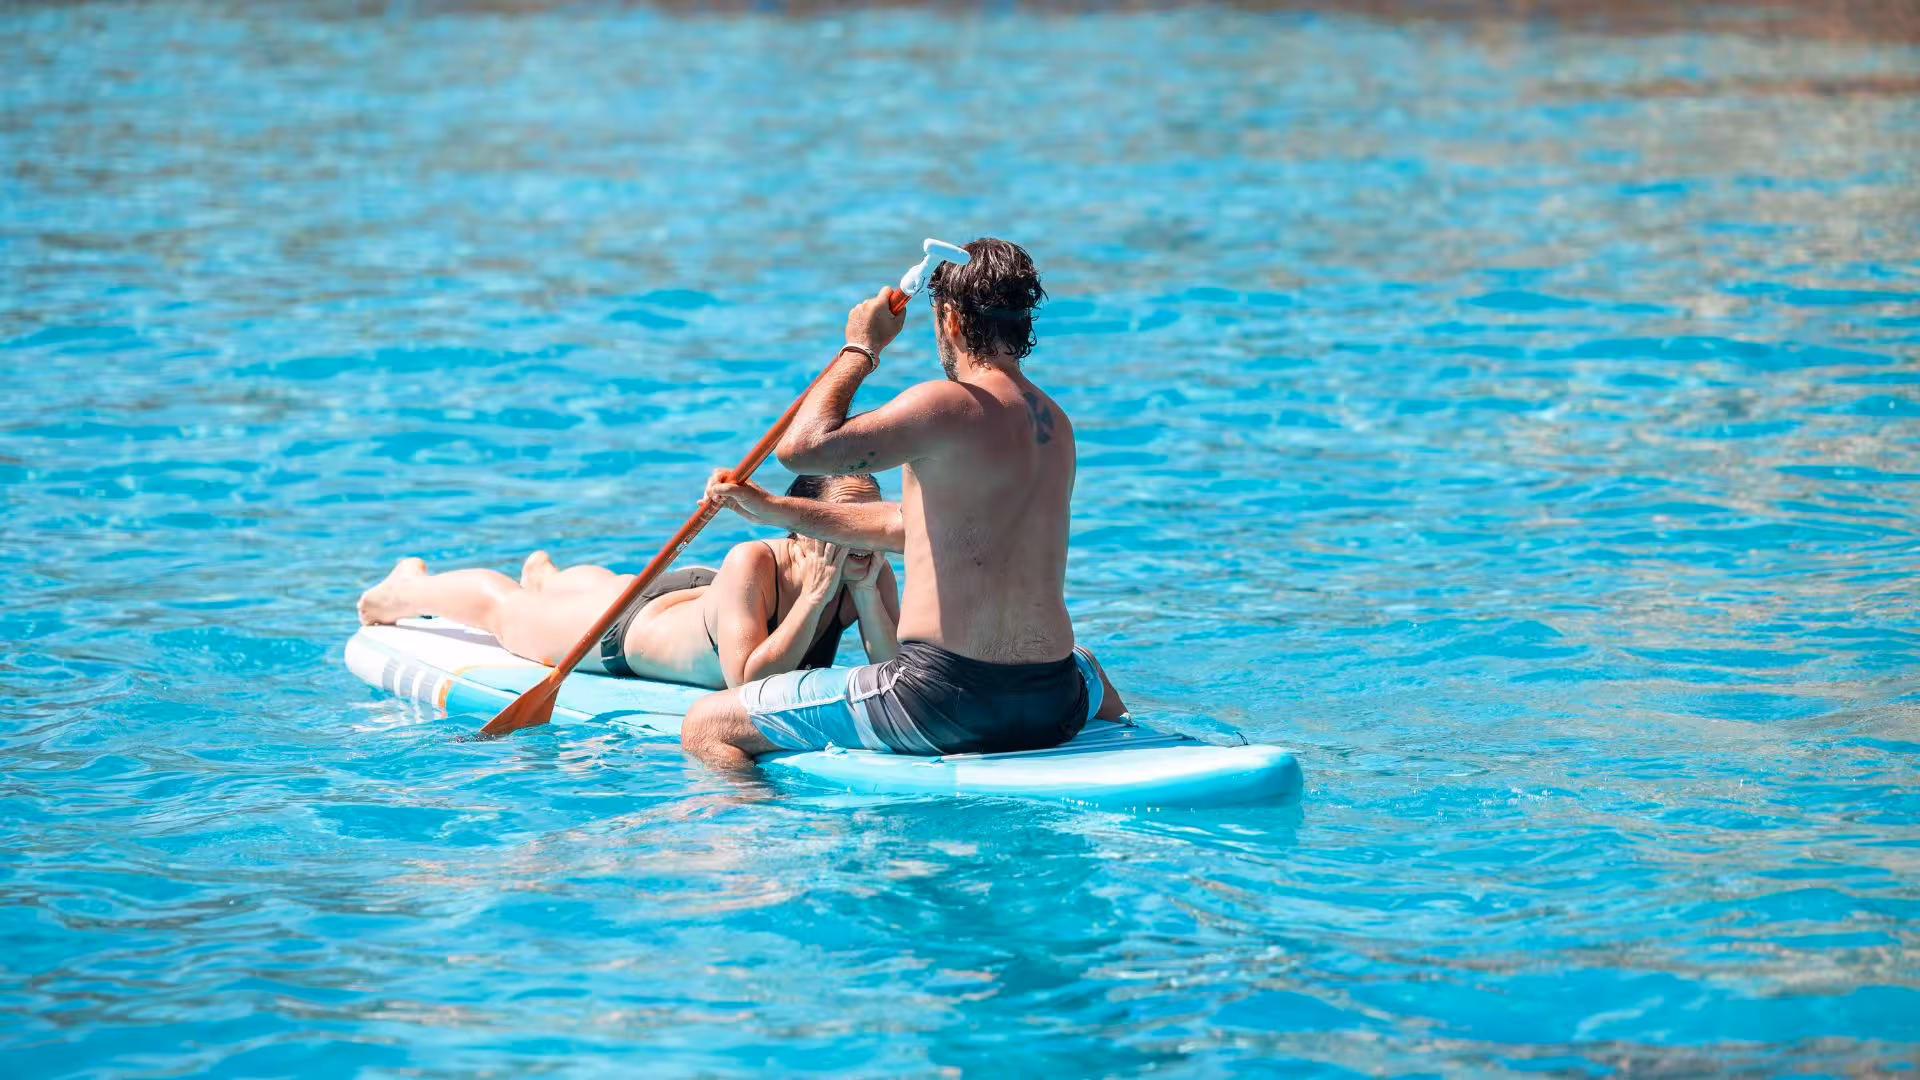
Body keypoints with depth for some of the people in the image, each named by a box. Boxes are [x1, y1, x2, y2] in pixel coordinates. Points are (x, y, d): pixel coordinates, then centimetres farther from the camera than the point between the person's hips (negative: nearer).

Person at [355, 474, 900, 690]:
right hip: (624, 630, -5)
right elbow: (748, 680, -51)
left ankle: (546, 576, 75)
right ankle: (407, 588, 55)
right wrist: (817, 594, -51)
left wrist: (866, 591, -44)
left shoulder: (872, 569, -30)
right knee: (503, 611, 24)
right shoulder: (752, 563, -45)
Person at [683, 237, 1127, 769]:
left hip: (943, 705, -8)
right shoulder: (1055, 422, 12)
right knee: (1092, 672, 47)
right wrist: (772, 508, 26)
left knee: (705, 725, 1)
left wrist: (860, 348, -4)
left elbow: (802, 446, -19)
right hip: (1054, 711, 8)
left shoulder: (950, 405, -14)